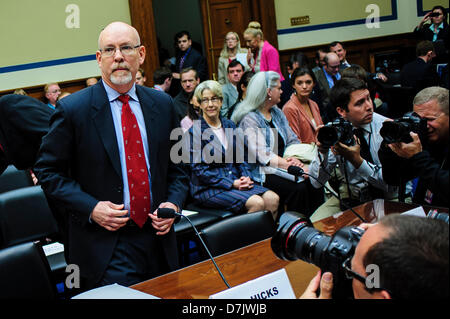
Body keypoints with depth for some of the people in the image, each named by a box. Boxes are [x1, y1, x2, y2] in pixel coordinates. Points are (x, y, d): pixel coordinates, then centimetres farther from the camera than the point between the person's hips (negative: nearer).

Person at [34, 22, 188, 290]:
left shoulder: (162, 104, 4)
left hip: (159, 239, 5)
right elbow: (48, 171, -3)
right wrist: (90, 208, -15)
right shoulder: (72, 109, -8)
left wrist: (174, 202, -5)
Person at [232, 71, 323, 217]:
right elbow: (263, 155, -18)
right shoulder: (249, 120, -8)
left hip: (283, 164, 7)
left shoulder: (277, 113, 18)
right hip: (262, 172, -7)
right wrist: (289, 165, -24)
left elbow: (292, 140, 14)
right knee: (298, 188, -28)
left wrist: (295, 158, -7)